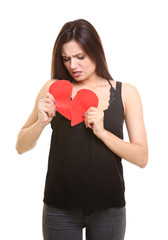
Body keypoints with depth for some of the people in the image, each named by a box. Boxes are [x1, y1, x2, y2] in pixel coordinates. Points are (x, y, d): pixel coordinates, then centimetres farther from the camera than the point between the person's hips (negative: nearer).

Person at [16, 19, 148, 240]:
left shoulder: (125, 93, -1)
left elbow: (142, 158, -5)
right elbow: (21, 147, 1)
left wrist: (102, 132, -18)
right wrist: (42, 122, -17)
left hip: (108, 207, 1)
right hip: (60, 209, 0)